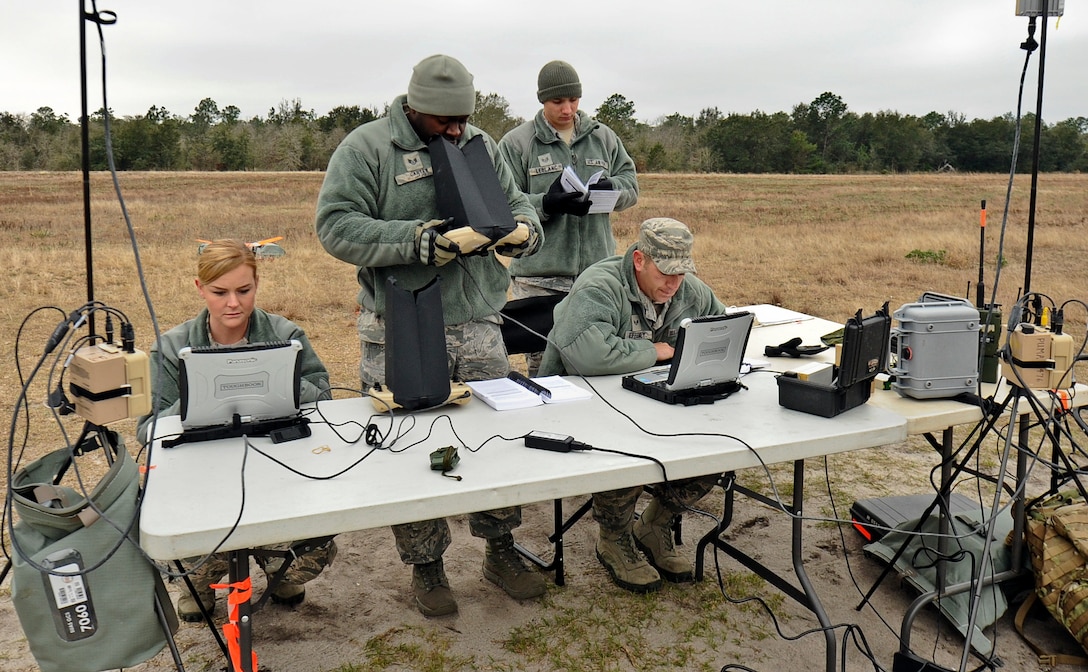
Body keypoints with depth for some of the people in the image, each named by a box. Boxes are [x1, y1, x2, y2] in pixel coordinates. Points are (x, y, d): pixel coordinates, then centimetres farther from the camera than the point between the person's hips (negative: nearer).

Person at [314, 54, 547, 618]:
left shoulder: (481, 145, 12)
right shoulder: (366, 148, -5)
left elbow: (516, 202, 20)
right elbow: (335, 226, -15)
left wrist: (523, 229, -6)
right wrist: (423, 241, -23)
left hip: (478, 325, 5)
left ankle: (501, 550, 28)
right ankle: (425, 565, 23)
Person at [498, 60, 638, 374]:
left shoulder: (604, 137, 13)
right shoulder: (515, 143, 2)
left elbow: (631, 184, 13)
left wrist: (609, 188, -10)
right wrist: (547, 204, -21)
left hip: (599, 269, 3)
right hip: (539, 276, -3)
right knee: (543, 364, 1)